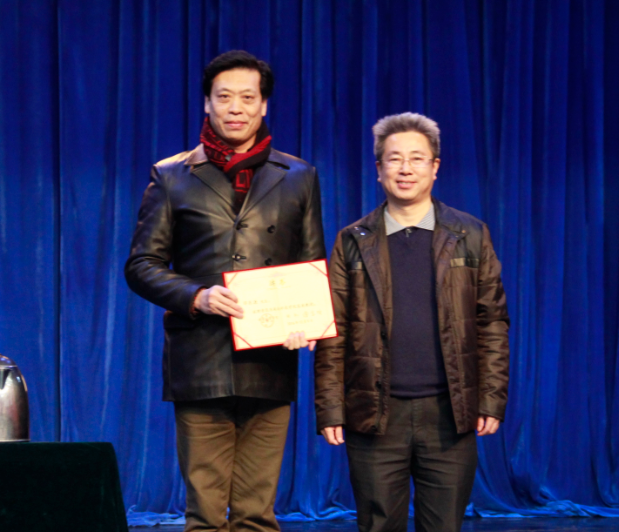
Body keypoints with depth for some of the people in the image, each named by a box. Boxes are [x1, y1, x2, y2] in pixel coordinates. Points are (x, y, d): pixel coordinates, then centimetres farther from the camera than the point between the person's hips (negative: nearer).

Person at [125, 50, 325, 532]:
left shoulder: (298, 178, 13)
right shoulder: (172, 177, 9)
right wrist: (196, 297, -12)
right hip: (199, 364, -1)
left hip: (269, 363, 1)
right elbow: (142, 265, 7)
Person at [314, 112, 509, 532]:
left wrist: (492, 401, -1)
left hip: (449, 416, 0)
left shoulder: (471, 237, 7)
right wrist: (330, 410, -2)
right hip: (376, 417, 0)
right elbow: (333, 333, 4)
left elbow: (493, 324, 6)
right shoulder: (353, 242, 7)